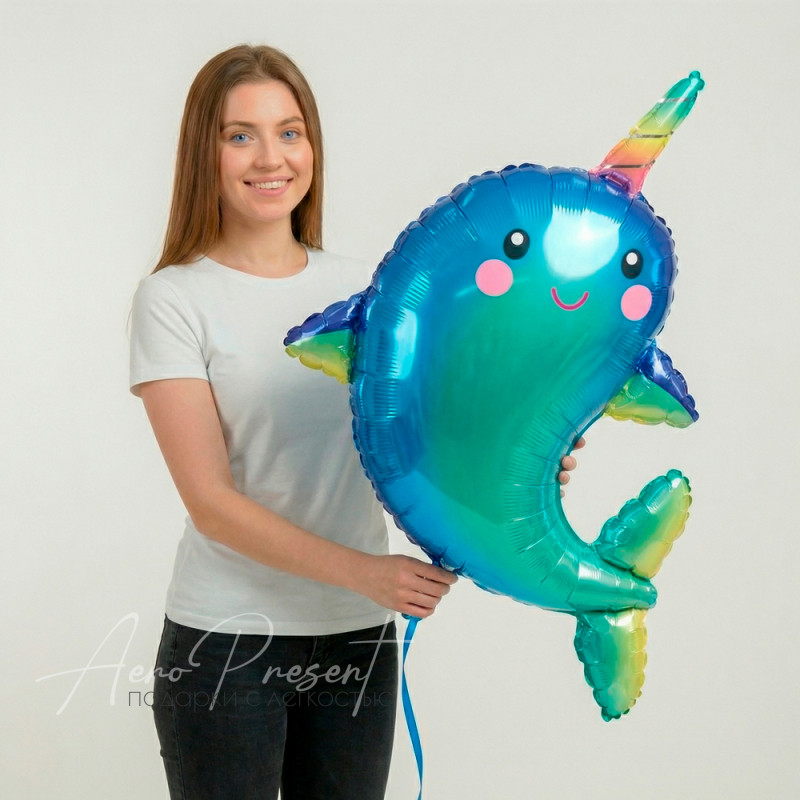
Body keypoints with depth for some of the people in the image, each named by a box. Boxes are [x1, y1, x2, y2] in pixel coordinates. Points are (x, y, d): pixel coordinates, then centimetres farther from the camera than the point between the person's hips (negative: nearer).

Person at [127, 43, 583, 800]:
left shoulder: (363, 289, 6)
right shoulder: (174, 298, -6)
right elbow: (212, 502, -13)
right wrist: (363, 572, -21)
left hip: (358, 637, 4)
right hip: (225, 642, -3)